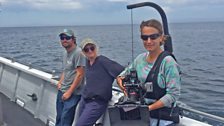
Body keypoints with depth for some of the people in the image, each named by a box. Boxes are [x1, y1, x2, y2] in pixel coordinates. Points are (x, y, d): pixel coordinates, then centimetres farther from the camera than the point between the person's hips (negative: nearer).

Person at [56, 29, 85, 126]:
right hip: (61, 91, 8)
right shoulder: (66, 53, 13)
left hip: (73, 93, -8)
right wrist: (60, 82, 8)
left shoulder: (78, 53, -15)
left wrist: (69, 92, -17)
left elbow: (80, 74, -19)